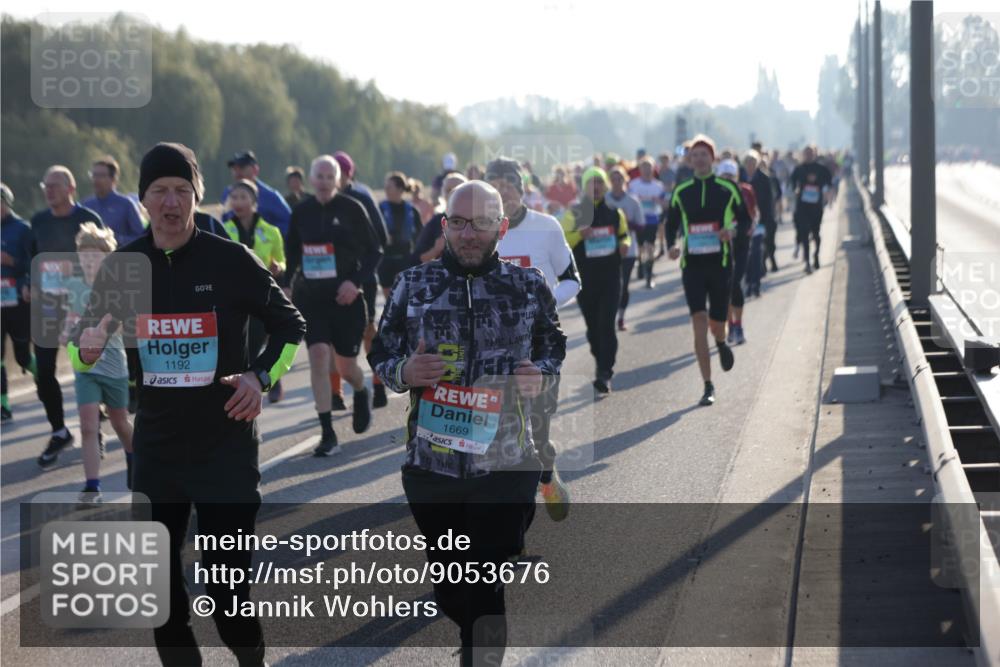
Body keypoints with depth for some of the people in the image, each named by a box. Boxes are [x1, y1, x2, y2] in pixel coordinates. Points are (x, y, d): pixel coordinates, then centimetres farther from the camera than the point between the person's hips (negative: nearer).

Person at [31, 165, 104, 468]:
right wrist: (34, 286, 5)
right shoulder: (38, 221, 8)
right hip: (47, 304, 5)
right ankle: (59, 432, 16)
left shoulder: (88, 219, -6)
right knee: (43, 372, 2)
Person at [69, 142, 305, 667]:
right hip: (156, 446, 4)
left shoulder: (231, 261, -7)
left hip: (227, 446, -4)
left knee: (226, 582, -4)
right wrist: (85, 349, -11)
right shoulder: (121, 267, 2)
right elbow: (84, 342, 12)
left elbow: (290, 327, 4)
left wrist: (262, 375, -13)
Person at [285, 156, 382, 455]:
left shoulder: (352, 209, -6)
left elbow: (374, 251, -3)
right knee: (318, 358, -13)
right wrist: (288, 285, 6)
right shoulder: (301, 212, 2)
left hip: (345, 298, -2)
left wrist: (357, 282, -15)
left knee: (346, 366, 6)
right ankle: (328, 435, -11)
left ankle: (361, 395, 44)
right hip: (311, 298, 2)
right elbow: (292, 252, 15)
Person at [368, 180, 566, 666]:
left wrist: (540, 377, -10)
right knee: (448, 589, 13)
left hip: (505, 465, -2)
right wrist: (404, 372, -12)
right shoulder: (412, 284, 3)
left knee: (485, 591, -2)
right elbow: (379, 359, 10)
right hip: (430, 462, 2)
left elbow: (561, 353, 12)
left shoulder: (529, 286, 2)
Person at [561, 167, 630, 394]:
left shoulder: (614, 213, 6)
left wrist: (624, 245, -3)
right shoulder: (574, 214, 0)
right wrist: (579, 235, -22)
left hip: (611, 277, 0)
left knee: (606, 325, -10)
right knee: (593, 327, 9)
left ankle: (604, 374, -13)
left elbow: (624, 234, 20)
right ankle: (602, 365, 27)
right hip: (585, 279, 0)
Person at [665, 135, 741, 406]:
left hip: (720, 263, 0)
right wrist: (671, 246, -7)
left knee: (716, 323, 6)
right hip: (692, 264, 0)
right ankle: (708, 386, -9)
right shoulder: (681, 191, 6)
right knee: (699, 322, -12)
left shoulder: (727, 189, 2)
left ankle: (722, 343, 47)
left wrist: (732, 230, -13)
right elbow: (671, 224, 13)